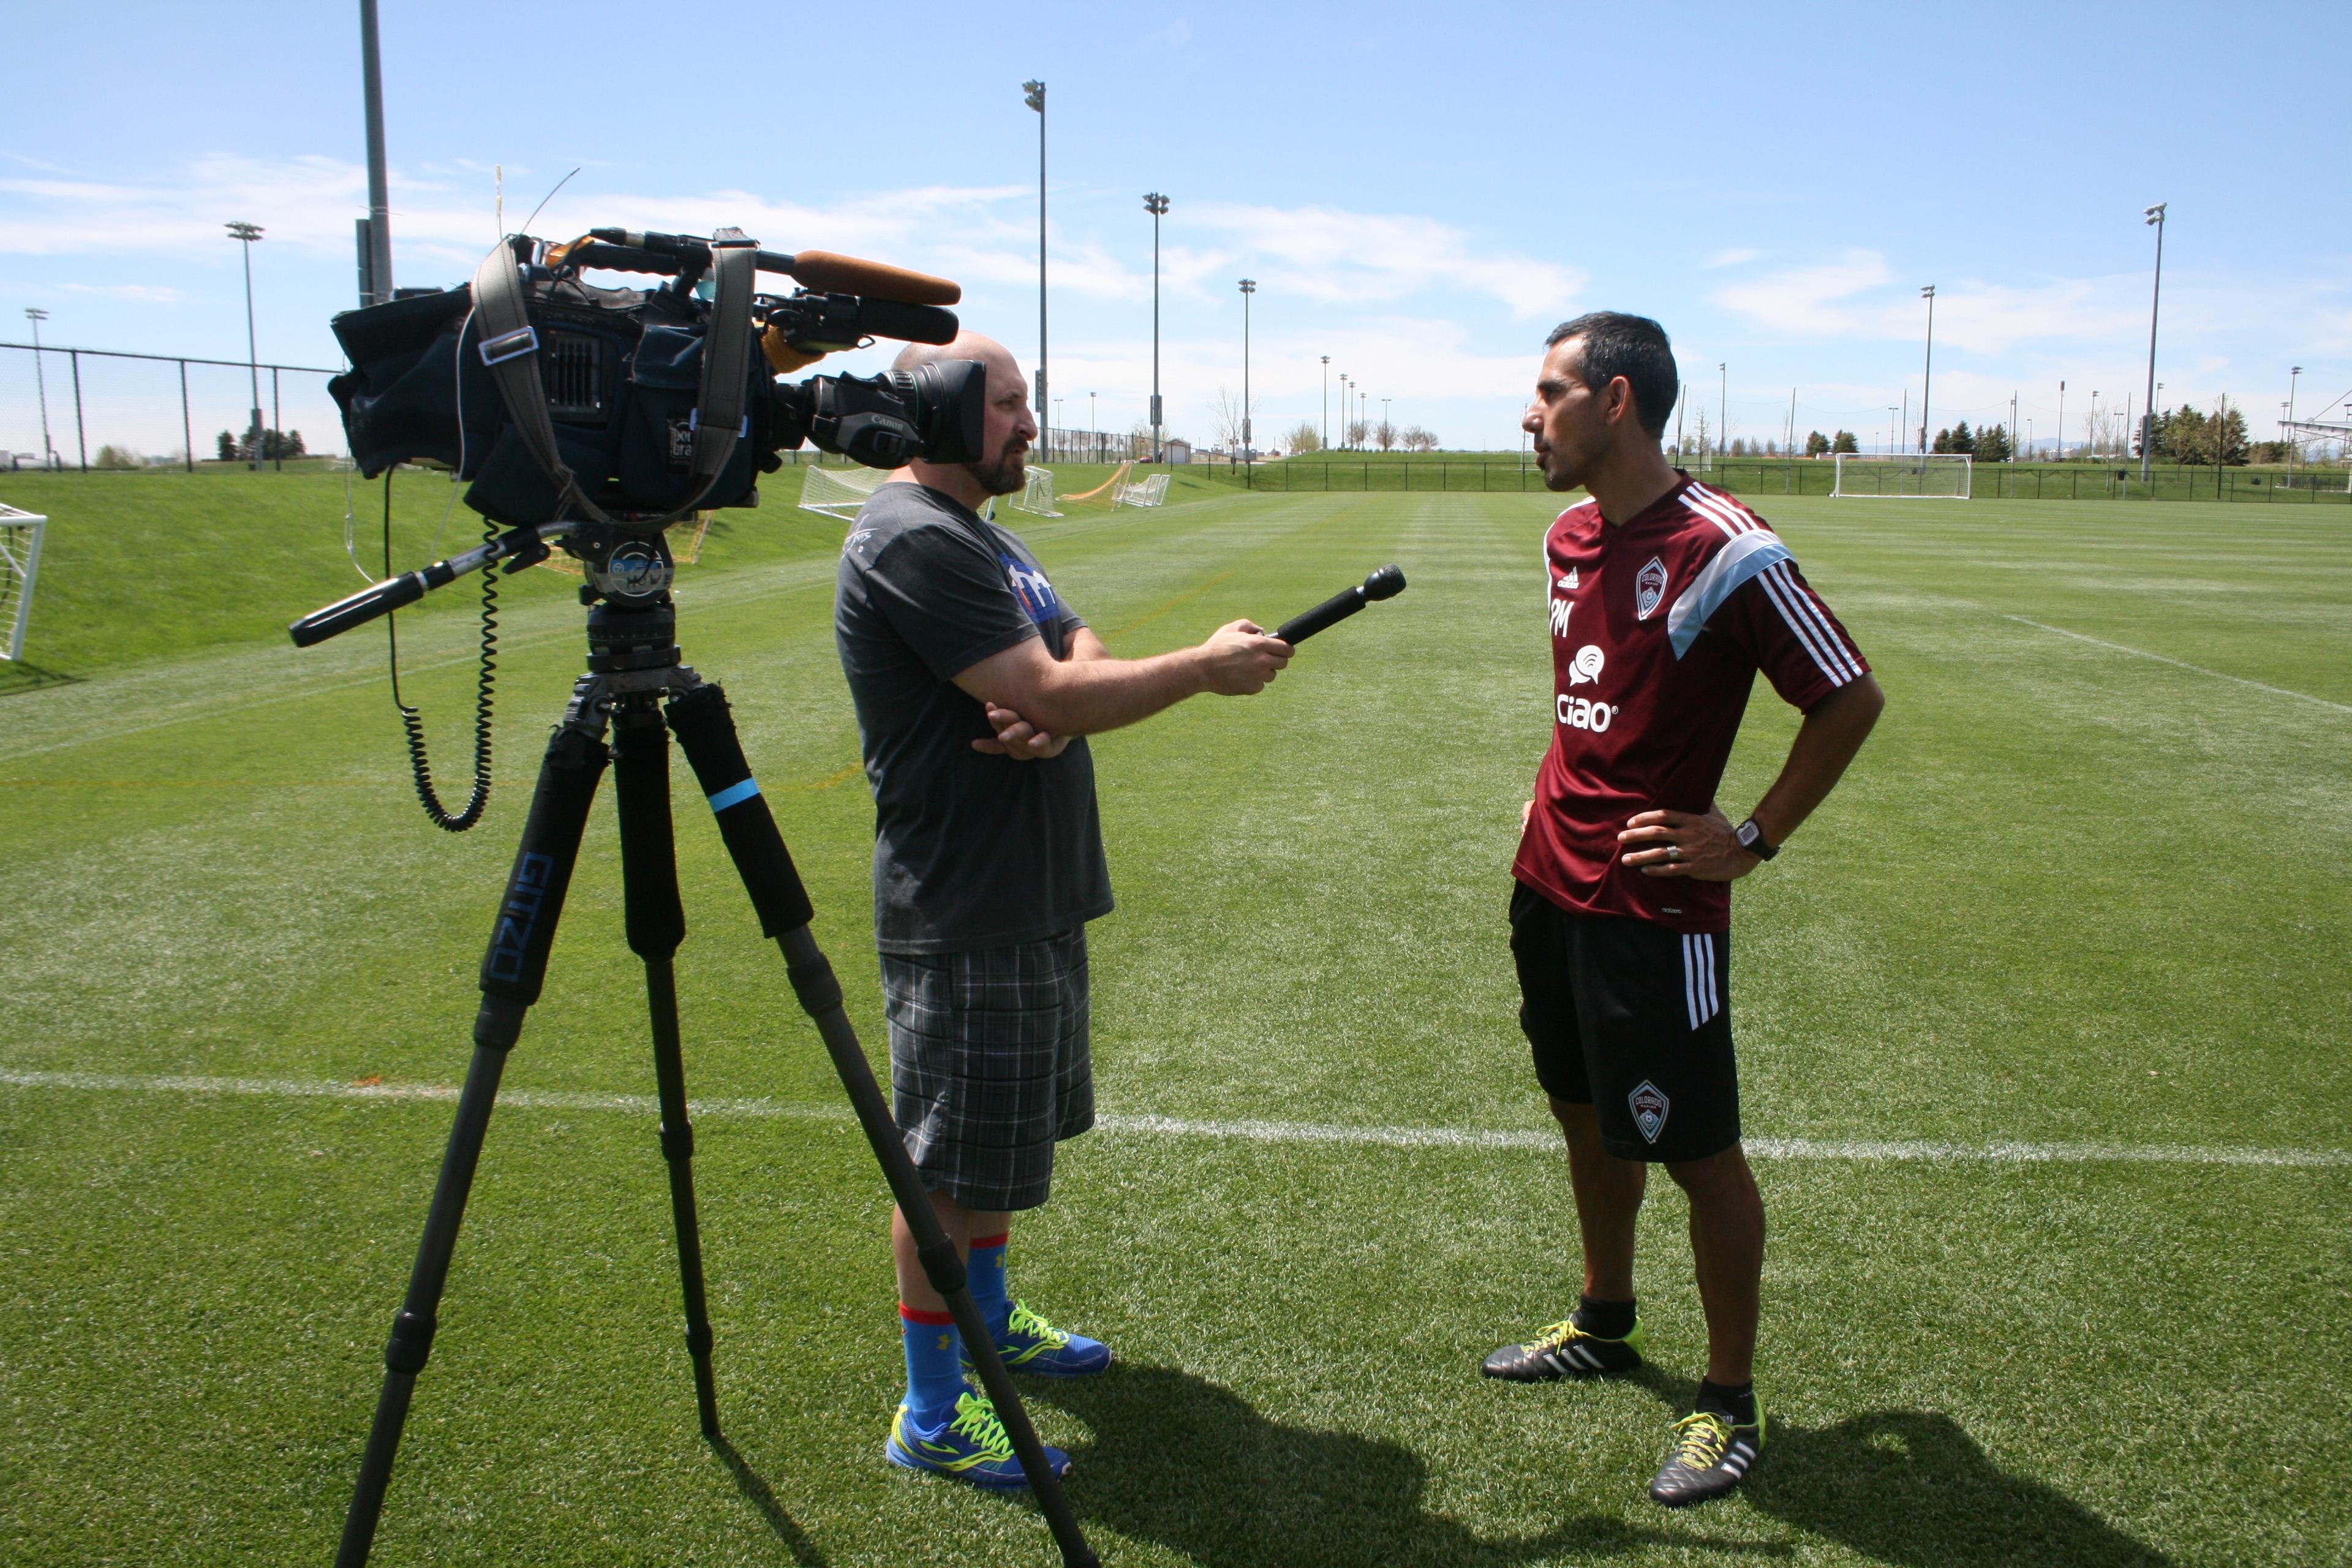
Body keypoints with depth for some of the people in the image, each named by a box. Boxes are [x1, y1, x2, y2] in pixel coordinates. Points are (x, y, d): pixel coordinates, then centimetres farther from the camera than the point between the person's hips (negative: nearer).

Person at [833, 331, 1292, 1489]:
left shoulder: (982, 528, 15)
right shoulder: (912, 542, -19)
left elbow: (1079, 658, 9)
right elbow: (1057, 696, -25)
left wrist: (1051, 708, -15)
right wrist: (1208, 666, -13)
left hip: (1034, 893, 10)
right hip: (964, 913, -10)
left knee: (1006, 1134, 23)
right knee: (948, 1160, 0)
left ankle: (988, 1318, 41)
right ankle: (931, 1415, 13)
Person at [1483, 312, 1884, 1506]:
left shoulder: (1725, 552, -17)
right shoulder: (1568, 540, 8)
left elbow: (1851, 699, -12)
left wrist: (1753, 840, -12)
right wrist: (1559, 802, 14)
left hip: (1656, 907, -8)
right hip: (1551, 884, 8)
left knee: (1696, 1150, 3)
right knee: (1586, 1115, 20)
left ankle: (1730, 1403, 19)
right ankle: (1605, 1326, 40)